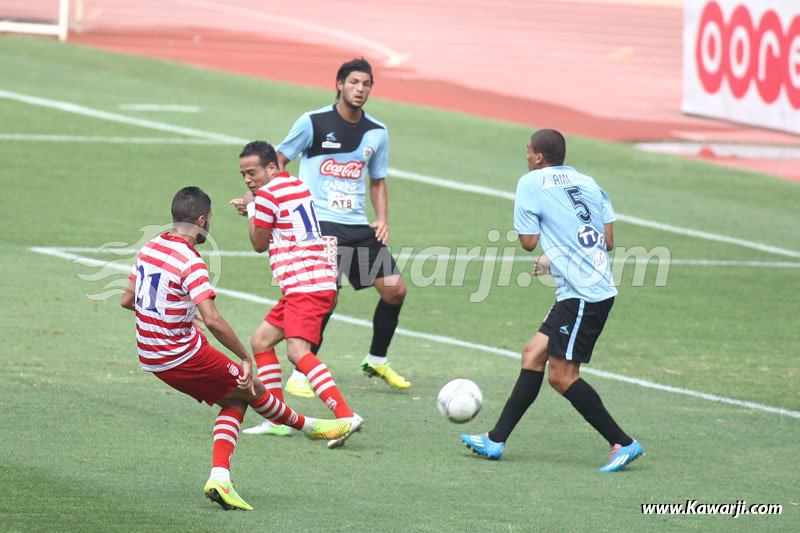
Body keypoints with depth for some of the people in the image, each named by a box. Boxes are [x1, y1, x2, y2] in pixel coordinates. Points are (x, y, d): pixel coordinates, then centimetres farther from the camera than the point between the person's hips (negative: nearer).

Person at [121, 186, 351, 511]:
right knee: (252, 390, 12)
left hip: (151, 358, 8)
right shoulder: (190, 263, -22)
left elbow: (127, 300, 14)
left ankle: (219, 478, 2)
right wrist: (246, 357, -20)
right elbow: (213, 320, -30)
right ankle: (309, 427, 34)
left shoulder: (149, 248, 2)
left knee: (235, 400, 16)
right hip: (183, 356, -8)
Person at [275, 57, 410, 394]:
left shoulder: (376, 133, 10)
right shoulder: (313, 123, -4)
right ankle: (300, 376, -7)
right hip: (319, 223, -6)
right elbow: (278, 161, 4)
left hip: (359, 226, 6)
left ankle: (376, 361, 21)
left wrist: (383, 220, 7)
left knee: (395, 289, -1)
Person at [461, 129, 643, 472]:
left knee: (562, 376, -5)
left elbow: (528, 242, -4)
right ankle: (496, 440, 16)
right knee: (533, 354, 12)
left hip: (582, 296, -9)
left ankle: (623, 444, -4)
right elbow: (608, 240, 12)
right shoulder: (588, 183, 13)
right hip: (598, 287, 9)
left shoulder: (531, 183, -5)